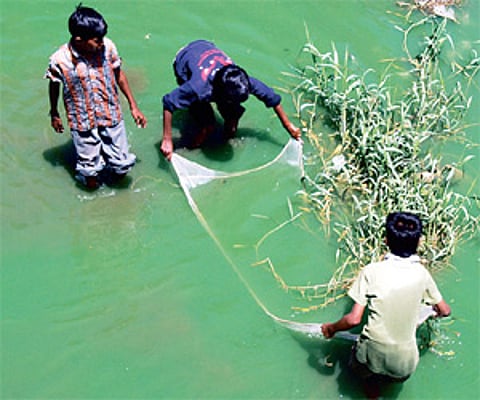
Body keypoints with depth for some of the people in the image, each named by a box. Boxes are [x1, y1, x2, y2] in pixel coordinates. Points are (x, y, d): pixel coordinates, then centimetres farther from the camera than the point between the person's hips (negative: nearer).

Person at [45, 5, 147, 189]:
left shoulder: (107, 47, -18)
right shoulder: (60, 60, -23)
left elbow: (119, 75, -1)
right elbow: (54, 86, -3)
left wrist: (133, 106, 5)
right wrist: (54, 115, 11)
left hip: (111, 116, 2)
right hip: (83, 122, -2)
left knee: (122, 164, 10)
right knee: (89, 165, 13)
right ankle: (90, 177, 48)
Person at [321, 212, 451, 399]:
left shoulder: (372, 271, -11)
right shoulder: (421, 273, -3)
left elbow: (353, 319, -12)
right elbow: (445, 311, 10)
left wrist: (331, 328, 8)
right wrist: (435, 310, 33)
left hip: (373, 357, -3)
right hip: (405, 365, 3)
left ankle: (371, 383, 11)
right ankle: (391, 379, 14)